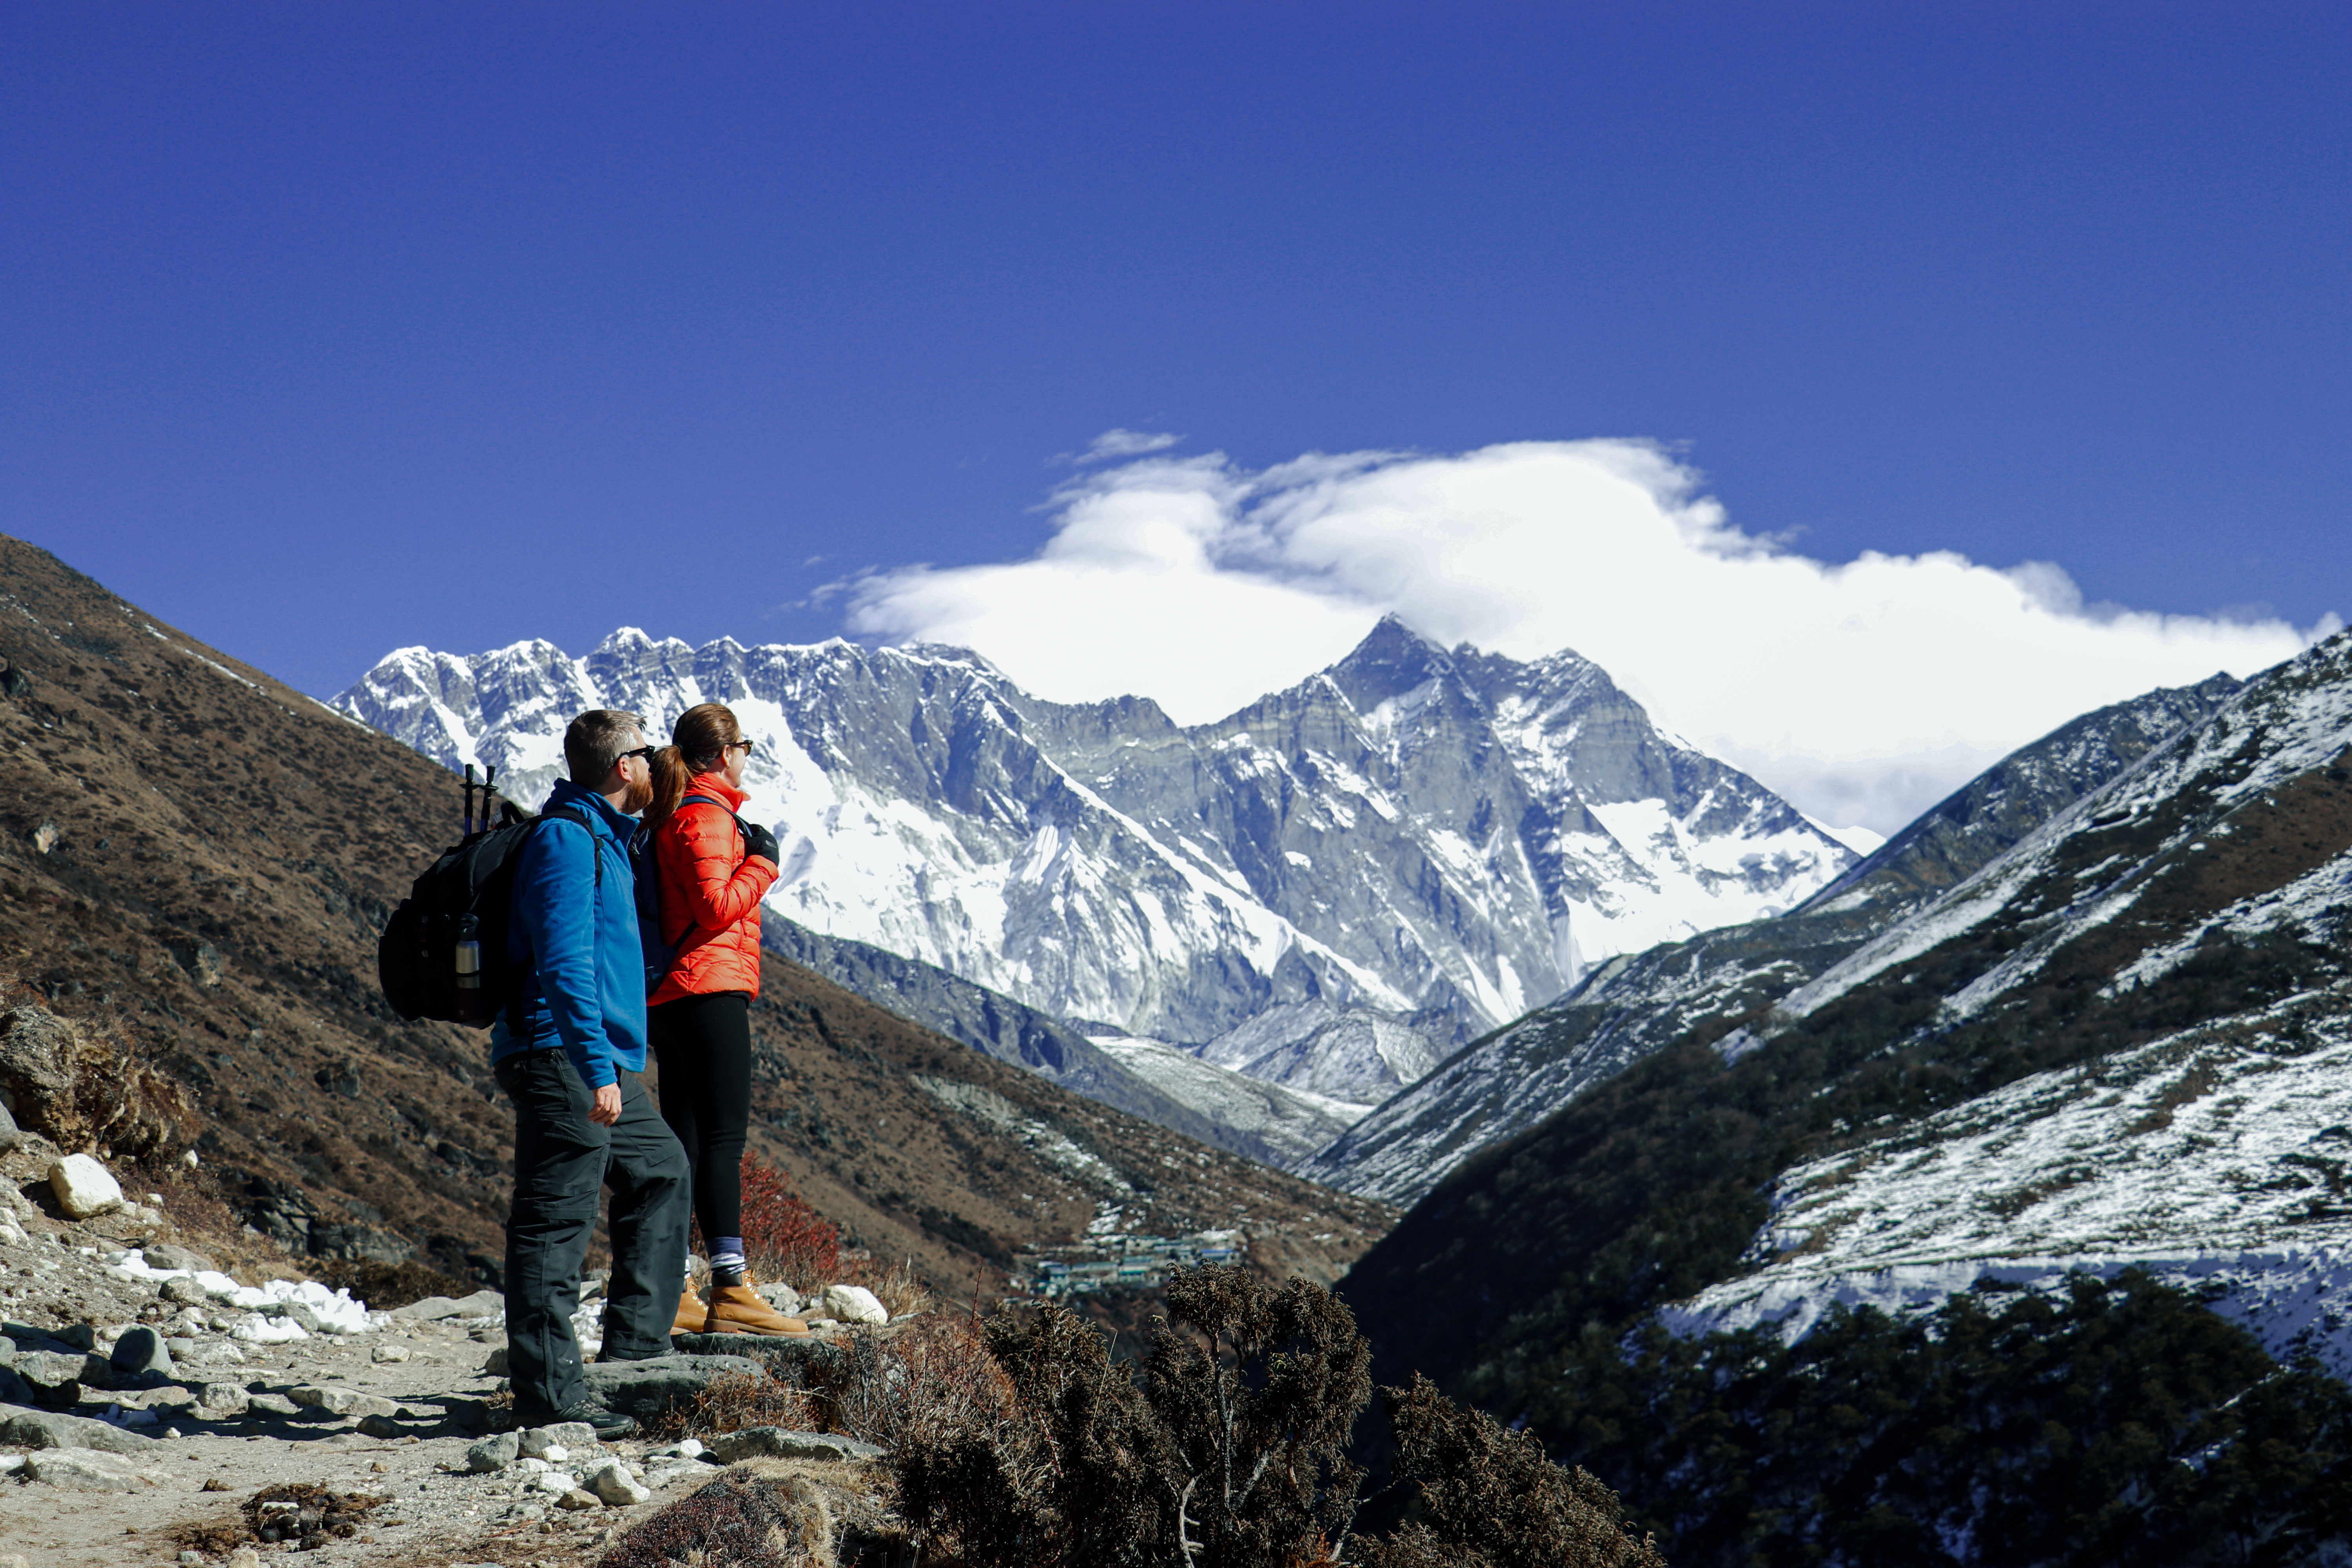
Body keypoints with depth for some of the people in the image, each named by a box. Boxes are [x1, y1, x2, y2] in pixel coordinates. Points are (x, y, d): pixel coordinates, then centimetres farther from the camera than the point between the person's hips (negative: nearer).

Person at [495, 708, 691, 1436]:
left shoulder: (603, 838, 20)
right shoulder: (566, 839, -12)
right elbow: (564, 964, -21)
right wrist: (597, 1069, -26)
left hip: (600, 1063, 11)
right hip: (562, 1056, -11)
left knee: (660, 1169, 19)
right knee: (556, 1218, -9)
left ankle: (635, 1342, 23)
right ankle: (548, 1392, -8)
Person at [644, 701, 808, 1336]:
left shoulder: (668, 814, 20)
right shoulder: (707, 814, -10)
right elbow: (717, 907, -18)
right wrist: (761, 860, -6)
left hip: (669, 997, 10)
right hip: (710, 989, -10)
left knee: (683, 1141, 10)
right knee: (725, 1133, -12)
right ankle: (731, 1289, -16)